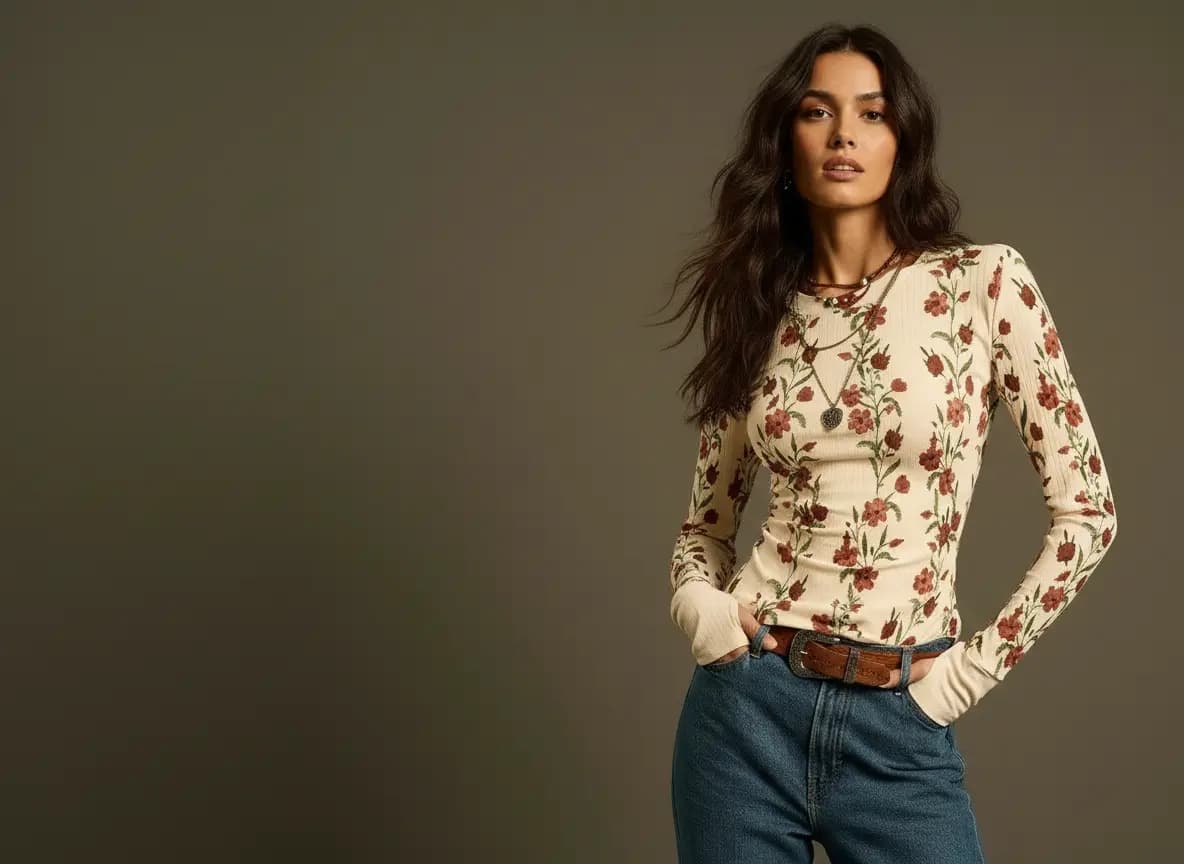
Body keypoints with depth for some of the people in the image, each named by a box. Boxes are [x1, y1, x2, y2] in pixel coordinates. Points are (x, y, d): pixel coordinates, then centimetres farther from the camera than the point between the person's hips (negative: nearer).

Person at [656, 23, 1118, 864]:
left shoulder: (986, 282, -5)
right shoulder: (761, 312, 4)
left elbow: (1086, 509, -2)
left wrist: (977, 665, -2)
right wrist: (697, 600, -6)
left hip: (901, 725, -2)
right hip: (749, 705, 3)